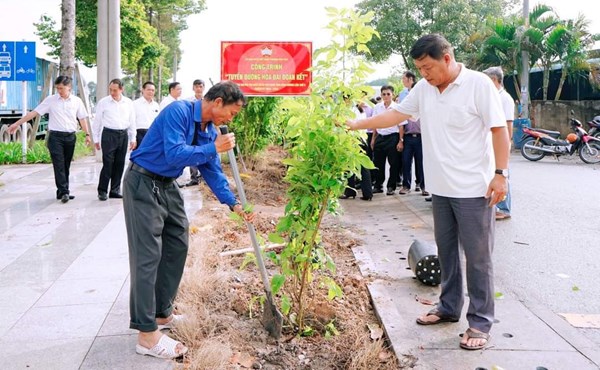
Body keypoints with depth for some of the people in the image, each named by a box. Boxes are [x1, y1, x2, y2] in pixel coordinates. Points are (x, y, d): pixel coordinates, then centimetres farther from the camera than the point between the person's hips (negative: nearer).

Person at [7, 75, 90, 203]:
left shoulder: (77, 101, 4)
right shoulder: (51, 100, 0)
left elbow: (82, 118, 10)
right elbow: (34, 112, -1)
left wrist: (87, 134, 4)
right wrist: (17, 123, -4)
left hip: (70, 136, 2)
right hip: (55, 136, -2)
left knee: (66, 166, 8)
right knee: (59, 165, -9)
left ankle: (63, 192, 17)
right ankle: (64, 192, -12)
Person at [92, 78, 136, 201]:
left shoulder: (128, 103, 7)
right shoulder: (103, 102, 0)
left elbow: (132, 122, 12)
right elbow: (97, 122, 4)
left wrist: (133, 139, 10)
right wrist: (96, 139, 3)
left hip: (123, 134, 3)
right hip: (109, 134, -3)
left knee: (120, 164, 7)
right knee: (108, 163, -7)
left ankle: (115, 190, 17)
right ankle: (102, 191, 3)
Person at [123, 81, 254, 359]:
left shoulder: (210, 130, 5)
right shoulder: (178, 112, -21)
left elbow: (213, 172, 10)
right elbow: (175, 154, -32)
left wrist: (234, 204, 4)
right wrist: (214, 148, -23)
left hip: (167, 187, 9)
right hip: (143, 184, -9)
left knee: (177, 246, 13)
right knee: (148, 254, -10)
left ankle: (162, 313, 26)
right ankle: (147, 335, -6)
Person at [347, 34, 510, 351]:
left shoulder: (478, 84, -12)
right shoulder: (423, 89, 6)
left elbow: (499, 130, -12)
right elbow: (396, 114, 14)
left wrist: (500, 174, -16)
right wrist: (356, 125, 9)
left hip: (474, 189, -6)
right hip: (441, 188, 7)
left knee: (477, 256, 1)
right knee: (446, 251, 16)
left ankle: (480, 322, 11)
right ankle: (449, 308, 31)